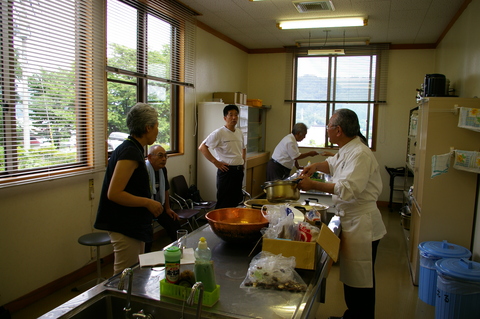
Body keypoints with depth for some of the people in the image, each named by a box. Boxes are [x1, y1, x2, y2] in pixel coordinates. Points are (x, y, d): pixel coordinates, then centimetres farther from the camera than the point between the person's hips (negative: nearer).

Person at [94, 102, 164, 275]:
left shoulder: (129, 148, 11)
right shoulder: (130, 152, -20)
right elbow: (114, 193, -25)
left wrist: (147, 202, 12)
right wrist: (148, 202, -19)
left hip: (132, 225, 10)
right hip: (126, 228, -10)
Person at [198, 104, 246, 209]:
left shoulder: (239, 132, 12)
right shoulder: (219, 133, -10)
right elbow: (202, 147, -15)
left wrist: (243, 162, 15)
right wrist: (216, 162, -17)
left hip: (239, 171, 7)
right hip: (226, 170, -7)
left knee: (236, 201, 14)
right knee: (224, 203, -3)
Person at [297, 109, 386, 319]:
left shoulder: (359, 154, -21)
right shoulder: (346, 150, 10)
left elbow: (348, 189, -32)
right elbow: (333, 164, 28)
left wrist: (313, 185, -28)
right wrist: (316, 166, 6)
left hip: (362, 225, -10)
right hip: (350, 221, 10)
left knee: (360, 282, 5)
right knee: (350, 277, 21)